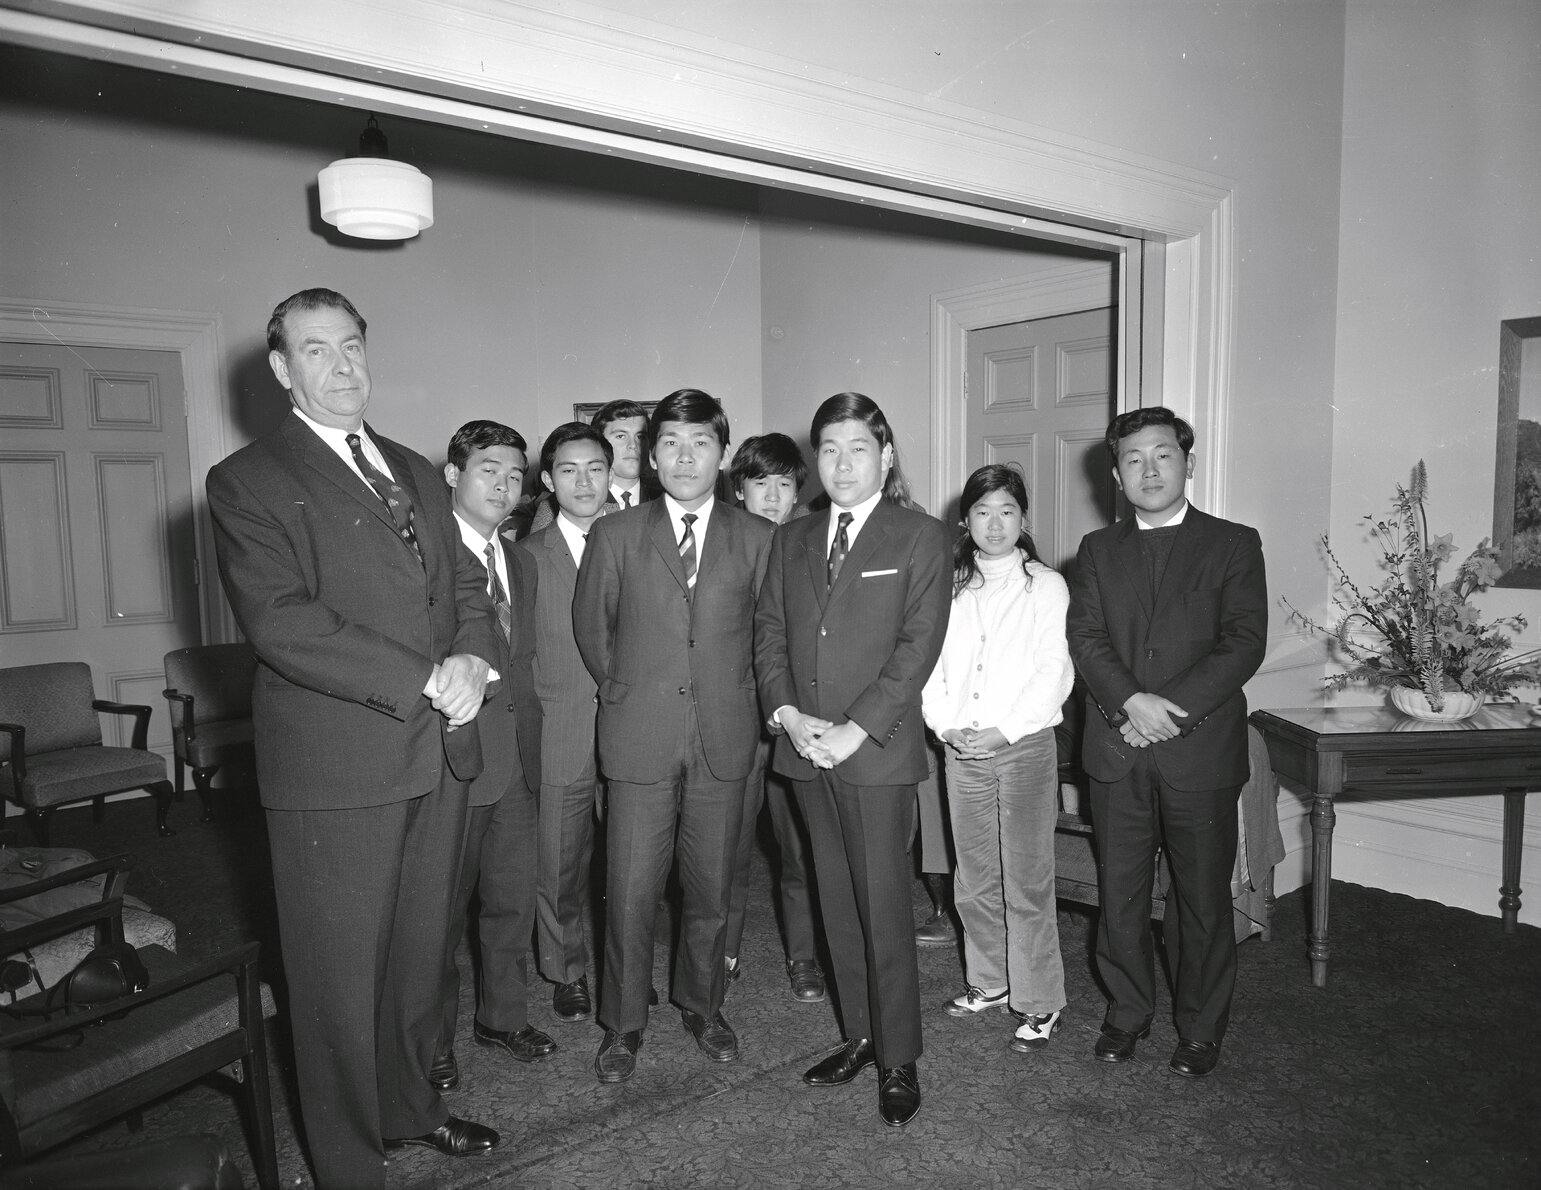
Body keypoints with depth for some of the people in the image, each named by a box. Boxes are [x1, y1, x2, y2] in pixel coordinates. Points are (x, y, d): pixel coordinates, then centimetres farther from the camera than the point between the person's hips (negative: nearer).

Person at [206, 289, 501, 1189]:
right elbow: (280, 621, -17)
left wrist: (474, 659, -8)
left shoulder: (416, 472, 16)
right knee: (342, 973, 7)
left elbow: (469, 586, 14)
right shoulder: (248, 480, -5)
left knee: (419, 951, 18)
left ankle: (410, 1105, 40)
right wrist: (424, 681, -19)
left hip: (440, 753, 6)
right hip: (338, 768, -6)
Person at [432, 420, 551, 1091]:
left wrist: (530, 748, 15)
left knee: (514, 899, 16)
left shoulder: (520, 566, 13)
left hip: (514, 762, 7)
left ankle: (503, 1016, 36)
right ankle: (435, 1042, 28)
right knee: (442, 910, 9)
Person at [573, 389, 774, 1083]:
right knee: (630, 893, 3)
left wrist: (732, 697, 8)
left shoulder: (757, 539, 4)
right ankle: (623, 1023, 23)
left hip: (724, 738, 1)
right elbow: (591, 629, 11)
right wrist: (627, 691, 10)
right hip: (640, 738, -1)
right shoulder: (614, 536, 3)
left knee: (711, 888, 11)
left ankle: (702, 1006, 33)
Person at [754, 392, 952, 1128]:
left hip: (877, 751, -4)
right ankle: (859, 1036, 28)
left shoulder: (920, 538, -1)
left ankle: (898, 1062, 14)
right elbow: (769, 632, 10)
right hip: (805, 749, 5)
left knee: (884, 908, 0)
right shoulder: (791, 541, 14)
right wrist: (786, 712, -7)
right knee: (837, 904, 13)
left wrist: (853, 730, -15)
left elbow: (918, 646, -9)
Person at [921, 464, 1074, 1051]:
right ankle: (988, 981, 29)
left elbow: (1054, 672, -7)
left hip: (1025, 745, -3)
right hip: (961, 750, 4)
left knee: (1026, 879, -1)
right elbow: (929, 664, 6)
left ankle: (1039, 1002, 12)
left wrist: (1004, 730, -14)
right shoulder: (949, 587, 9)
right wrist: (945, 724, -8)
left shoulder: (1046, 586, 0)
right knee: (974, 878, 12)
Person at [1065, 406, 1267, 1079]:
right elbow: (1084, 638, 1)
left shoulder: (1233, 545, 4)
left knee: (1203, 901, 8)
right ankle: (1127, 1013, 29)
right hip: (1117, 754, 2)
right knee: (1119, 895, 11)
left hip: (1201, 752, -2)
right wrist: (1131, 702, -16)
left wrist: (1171, 709, -16)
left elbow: (1245, 643, -6)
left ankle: (1200, 1029, 26)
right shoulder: (1098, 550, 12)